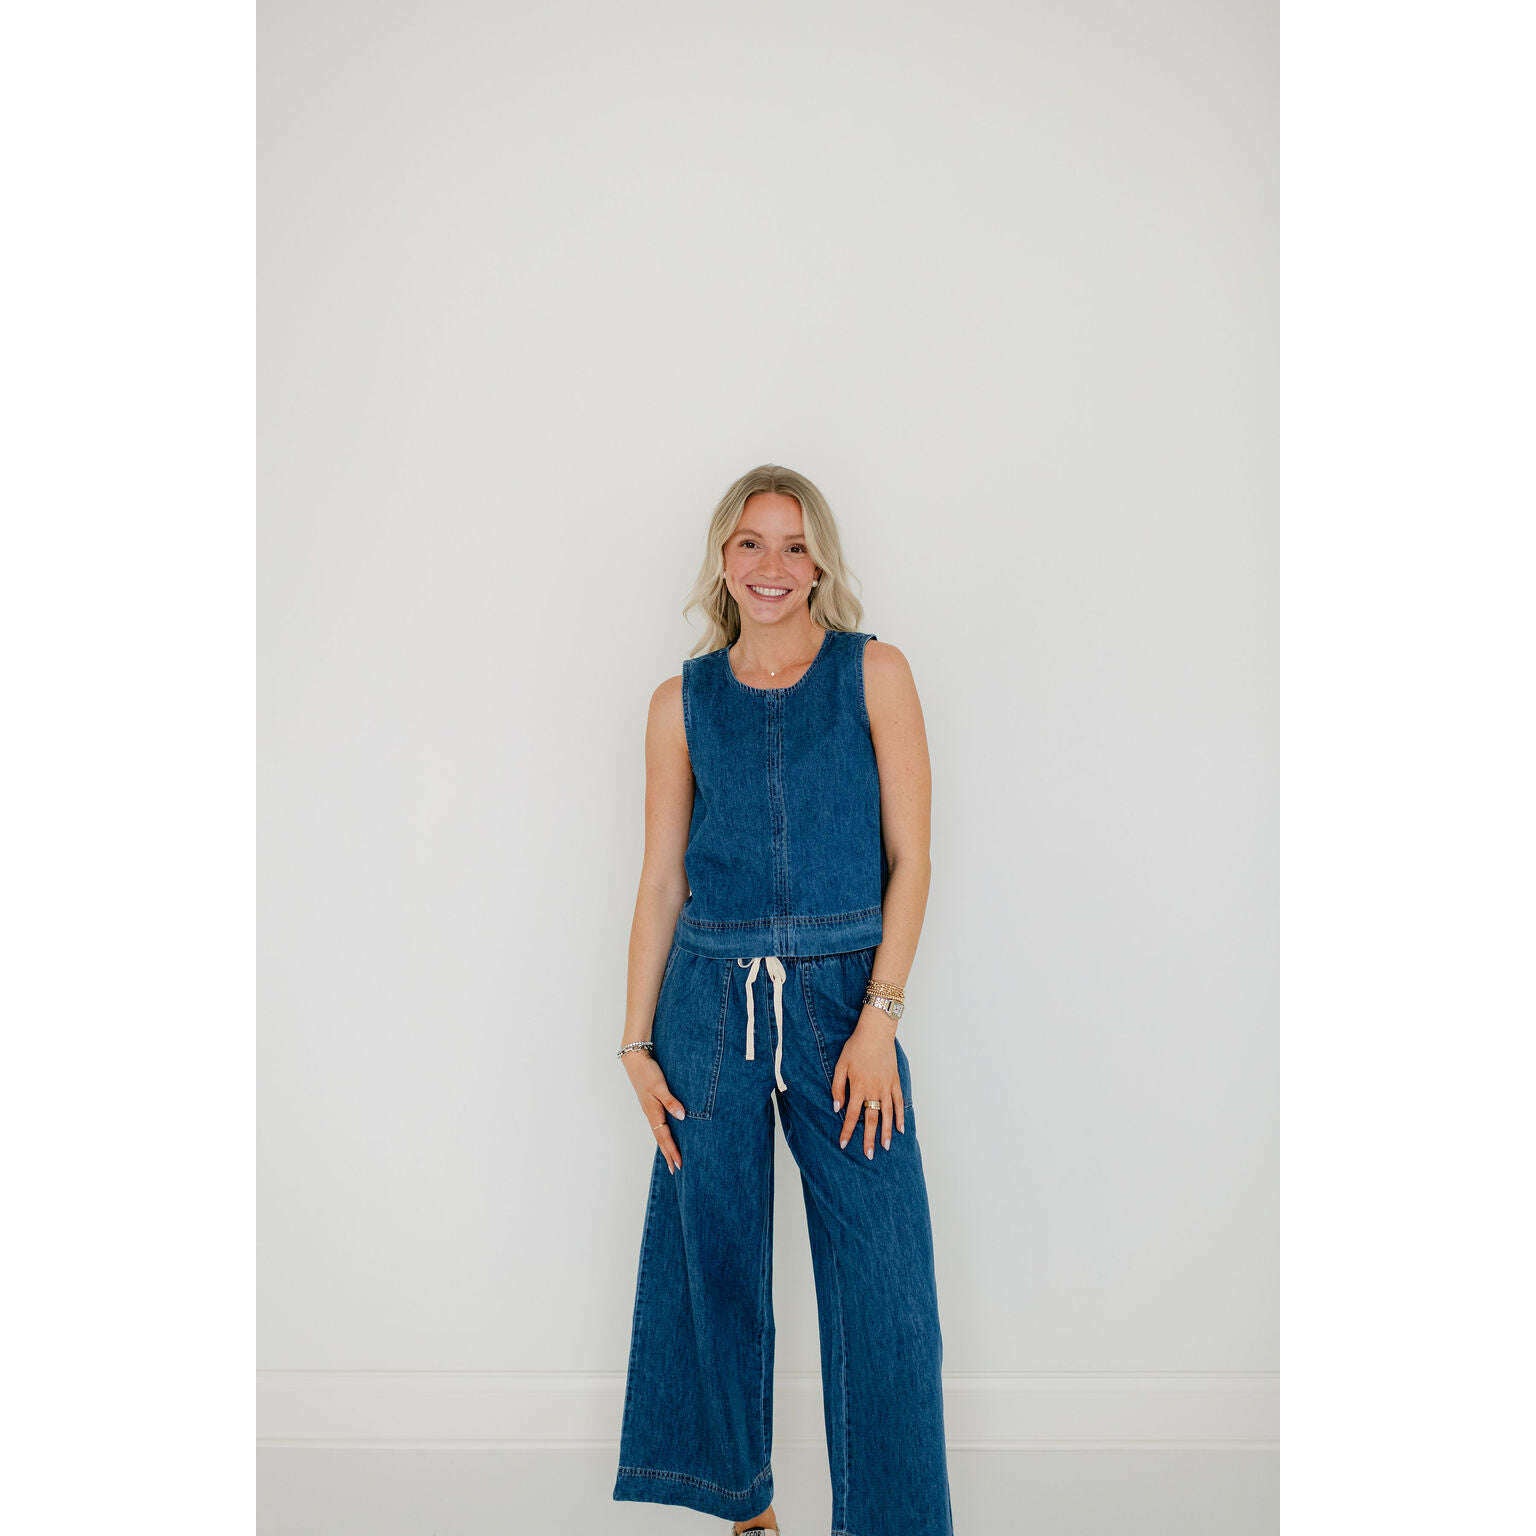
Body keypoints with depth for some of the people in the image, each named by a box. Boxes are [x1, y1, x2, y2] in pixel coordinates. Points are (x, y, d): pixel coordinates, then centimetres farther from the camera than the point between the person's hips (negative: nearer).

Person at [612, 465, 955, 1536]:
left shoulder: (875, 672, 1)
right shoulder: (685, 699, 7)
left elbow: (910, 857, -3)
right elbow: (661, 881, 8)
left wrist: (879, 1016, -11)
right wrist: (636, 1042, 4)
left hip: (842, 994, -2)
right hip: (711, 999, 2)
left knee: (881, 1275, -1)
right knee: (715, 1259, 11)